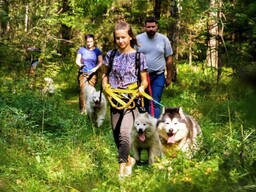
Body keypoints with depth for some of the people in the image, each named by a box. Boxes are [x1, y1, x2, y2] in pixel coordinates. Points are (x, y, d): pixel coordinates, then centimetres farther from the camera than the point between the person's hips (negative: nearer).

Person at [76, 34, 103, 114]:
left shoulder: (97, 51, 7)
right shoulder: (82, 49, 8)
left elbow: (100, 62, 4)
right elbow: (77, 60, 6)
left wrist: (96, 68, -14)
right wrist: (80, 64, -17)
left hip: (93, 74, 0)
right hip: (83, 73, 0)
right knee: (83, 90, -11)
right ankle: (83, 109, -12)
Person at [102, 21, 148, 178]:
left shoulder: (139, 57, -4)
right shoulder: (111, 55, 4)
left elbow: (144, 81, 3)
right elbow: (105, 74, 18)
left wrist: (142, 88, -18)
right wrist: (105, 86, -1)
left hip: (131, 100, -4)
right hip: (114, 99, 4)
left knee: (124, 132, -21)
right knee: (116, 135, 12)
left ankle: (122, 168, -14)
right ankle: (129, 159, 36)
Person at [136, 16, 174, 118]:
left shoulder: (163, 39, -1)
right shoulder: (138, 39, -2)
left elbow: (169, 58, 5)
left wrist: (169, 76, 5)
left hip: (158, 76, -1)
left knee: (155, 103, -8)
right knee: (143, 102, 11)